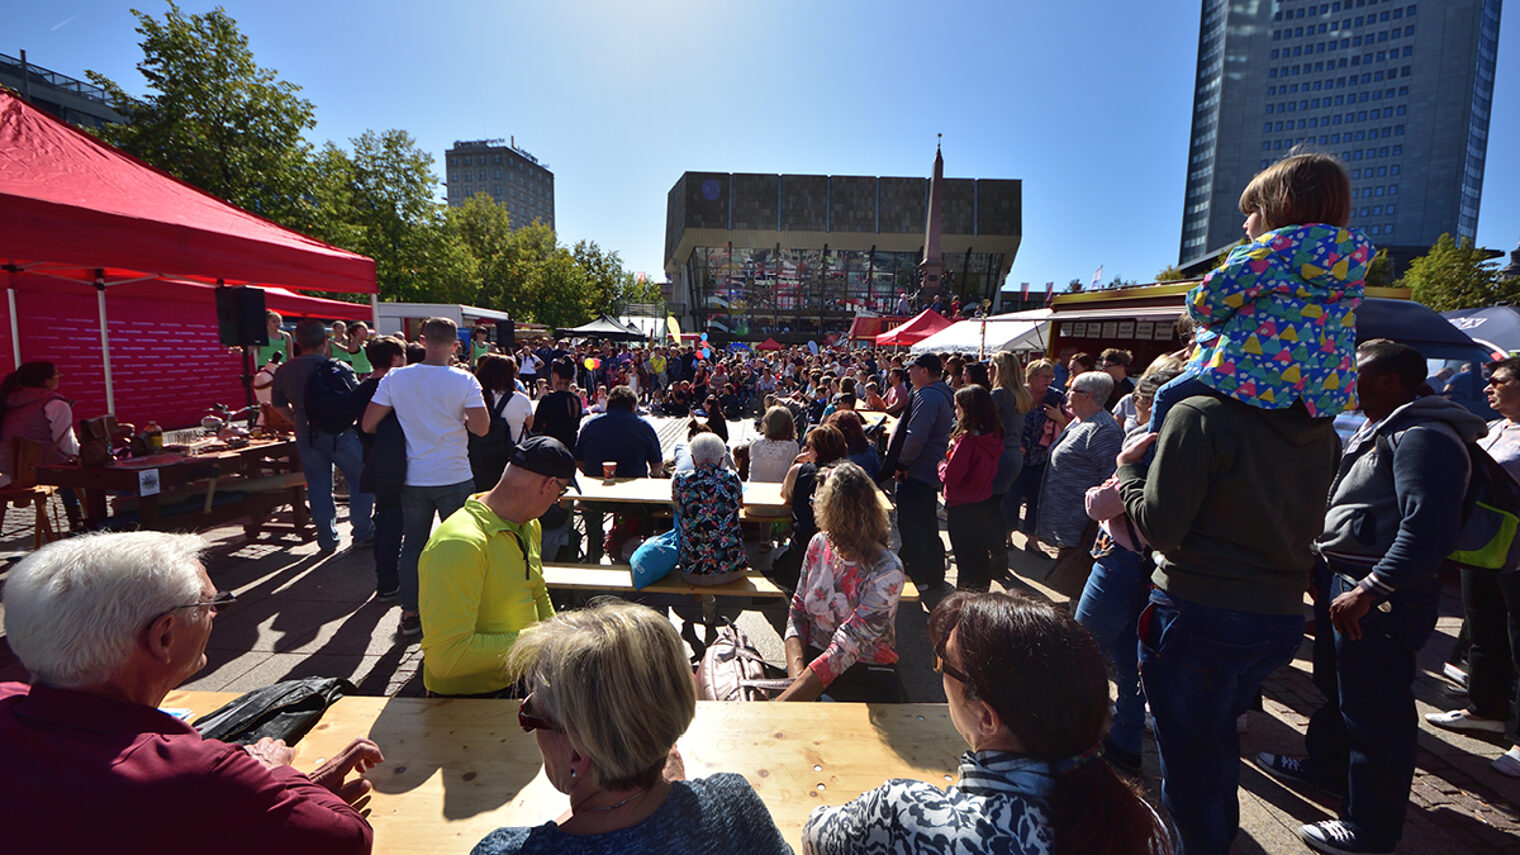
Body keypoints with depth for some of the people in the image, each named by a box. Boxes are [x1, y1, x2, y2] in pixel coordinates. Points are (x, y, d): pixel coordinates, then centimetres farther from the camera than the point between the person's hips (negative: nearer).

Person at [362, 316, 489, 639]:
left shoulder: (395, 378, -4)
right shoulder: (464, 380, -12)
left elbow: (368, 424, -2)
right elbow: (481, 428, -15)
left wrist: (403, 428, 15)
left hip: (413, 478, 3)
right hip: (454, 478, -3)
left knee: (412, 545, 15)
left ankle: (410, 614, 23)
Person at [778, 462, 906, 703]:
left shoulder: (886, 573, -19)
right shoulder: (819, 543, -1)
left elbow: (843, 649, -22)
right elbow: (797, 611, 4)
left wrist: (783, 703, -27)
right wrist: (797, 671, -13)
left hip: (868, 675, -4)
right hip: (813, 659, 4)